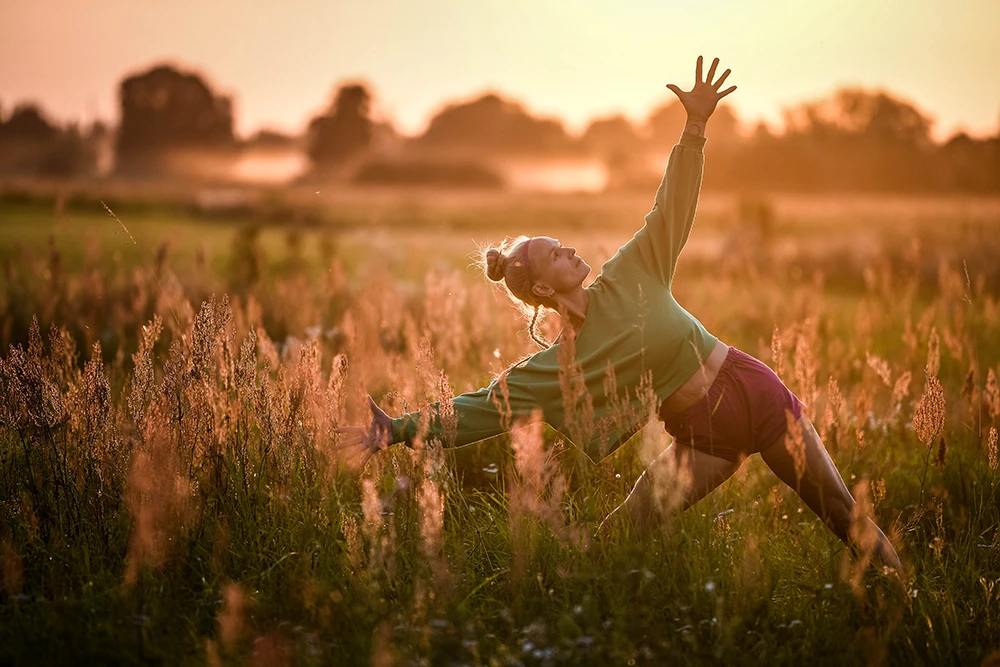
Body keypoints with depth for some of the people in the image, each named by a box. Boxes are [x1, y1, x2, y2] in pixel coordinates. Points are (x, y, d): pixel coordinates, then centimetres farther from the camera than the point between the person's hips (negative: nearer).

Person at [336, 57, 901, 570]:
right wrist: (398, 431, -16)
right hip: (704, 438, 0)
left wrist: (695, 126, -16)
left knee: (843, 515, 8)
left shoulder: (630, 276, -4)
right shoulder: (551, 369, -6)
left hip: (753, 393, 0)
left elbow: (673, 208, -4)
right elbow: (479, 409, -9)